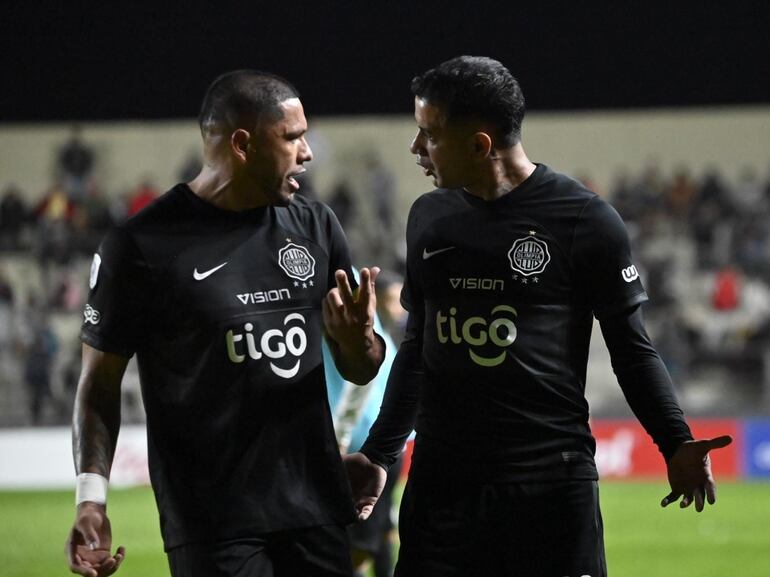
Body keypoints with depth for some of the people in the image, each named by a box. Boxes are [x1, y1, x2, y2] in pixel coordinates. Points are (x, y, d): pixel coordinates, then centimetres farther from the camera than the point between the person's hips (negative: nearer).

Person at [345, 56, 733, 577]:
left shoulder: (585, 220, -5)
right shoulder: (429, 217, 12)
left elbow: (632, 347, 0)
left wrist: (675, 443, -12)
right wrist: (379, 454, 21)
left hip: (552, 480, -4)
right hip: (440, 481, 5)